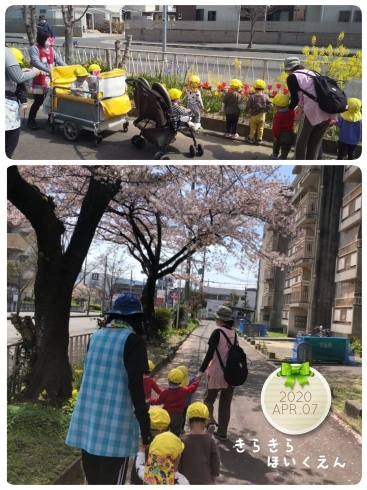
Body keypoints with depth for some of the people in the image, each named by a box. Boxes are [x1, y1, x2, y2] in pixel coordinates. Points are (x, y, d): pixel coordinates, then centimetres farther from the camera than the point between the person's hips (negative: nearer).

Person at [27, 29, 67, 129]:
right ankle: (31, 121, 9)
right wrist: (49, 70, -37)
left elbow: (57, 59, 8)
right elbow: (36, 63, -26)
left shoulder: (50, 48, 11)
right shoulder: (34, 49, -13)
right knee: (39, 101, -3)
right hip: (39, 80, -7)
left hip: (50, 79, 7)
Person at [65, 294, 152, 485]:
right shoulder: (133, 340, -10)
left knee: (92, 479, 16)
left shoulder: (96, 336, 9)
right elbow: (135, 384, -14)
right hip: (115, 421, -6)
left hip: (87, 417, 6)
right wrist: (144, 423, -10)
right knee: (111, 481, 2)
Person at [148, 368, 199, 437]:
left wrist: (150, 401, 13)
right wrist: (196, 382, 26)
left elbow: (159, 401, -4)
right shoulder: (183, 390, -9)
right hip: (178, 415, 1)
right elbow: (192, 389, 8)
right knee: (176, 433, 10)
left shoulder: (165, 392, -15)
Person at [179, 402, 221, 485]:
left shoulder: (183, 440, -14)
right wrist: (212, 480, 12)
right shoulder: (211, 440, -12)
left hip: (185, 483, -1)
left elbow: (177, 464, -7)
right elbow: (216, 463, -4)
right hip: (205, 483, 1)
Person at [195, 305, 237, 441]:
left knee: (209, 398, 13)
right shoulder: (233, 333, 5)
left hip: (217, 373, -5)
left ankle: (210, 421, -10)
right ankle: (222, 432, 16)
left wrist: (201, 371, -16)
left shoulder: (217, 332, -12)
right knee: (225, 404, 13)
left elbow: (210, 353, -17)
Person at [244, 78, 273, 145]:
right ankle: (259, 139, 24)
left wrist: (246, 110, 8)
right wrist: (265, 109, -4)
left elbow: (248, 106, -11)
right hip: (262, 116, 2)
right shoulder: (265, 96, -8)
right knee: (260, 128, 16)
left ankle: (251, 138, 29)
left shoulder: (252, 96, -16)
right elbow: (270, 105, -12)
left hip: (254, 115, -2)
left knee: (252, 128, 16)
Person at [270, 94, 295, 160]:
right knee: (285, 147, 10)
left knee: (276, 144, 25)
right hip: (290, 133, 2)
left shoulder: (278, 115, -25)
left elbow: (276, 127, -24)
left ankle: (275, 154, 42)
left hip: (281, 133, -2)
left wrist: (275, 135, -14)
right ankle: (283, 158, 8)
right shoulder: (292, 111, -8)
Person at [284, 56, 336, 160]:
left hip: (312, 111, -6)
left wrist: (288, 109, 19)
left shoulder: (292, 77, 5)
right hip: (327, 111, 7)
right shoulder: (311, 73, 24)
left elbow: (295, 99, -1)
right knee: (315, 142, 17)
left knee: (301, 141, 9)